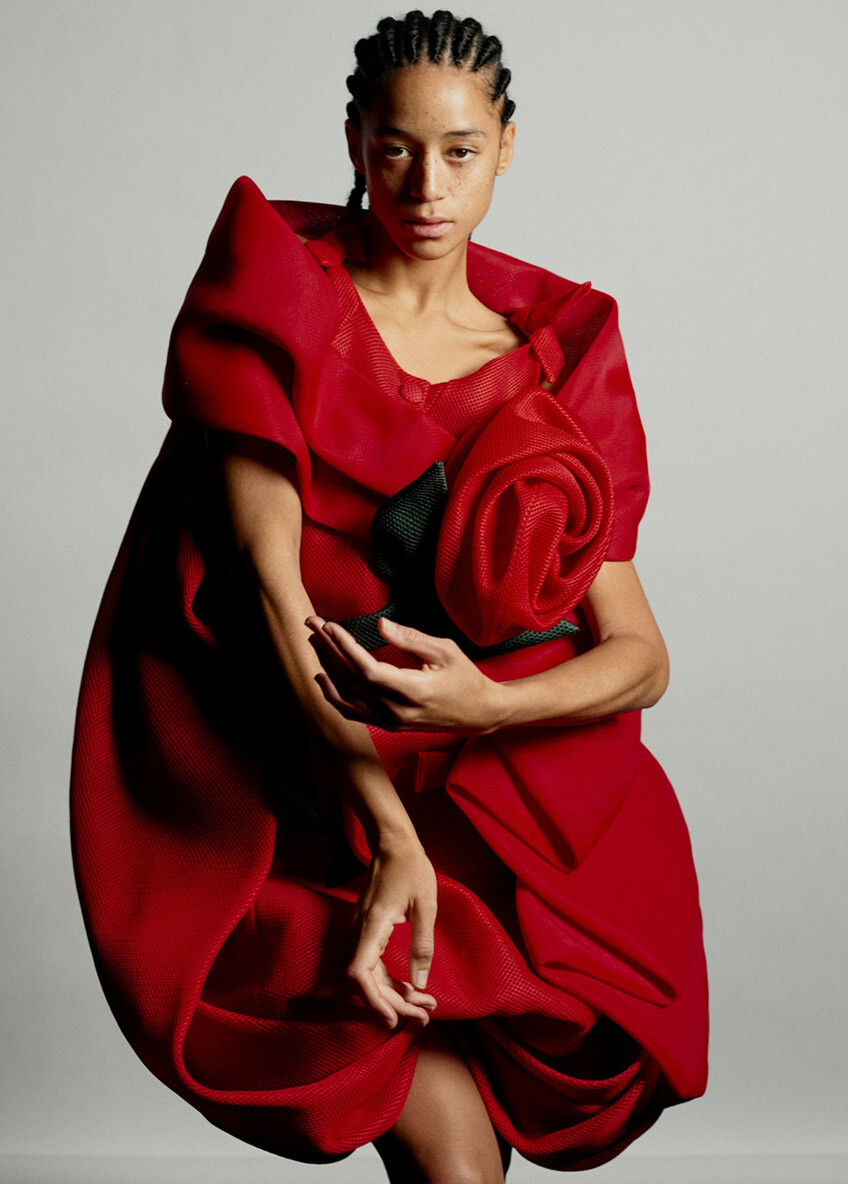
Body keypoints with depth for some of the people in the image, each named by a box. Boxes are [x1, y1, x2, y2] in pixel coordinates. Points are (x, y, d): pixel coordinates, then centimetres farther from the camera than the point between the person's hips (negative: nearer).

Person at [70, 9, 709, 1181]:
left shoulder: (558, 355, 7)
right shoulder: (279, 297, 0)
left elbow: (641, 655, 2)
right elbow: (270, 578, -10)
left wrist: (482, 703, -20)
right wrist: (392, 835, -19)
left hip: (514, 776, 2)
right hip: (310, 770, -2)